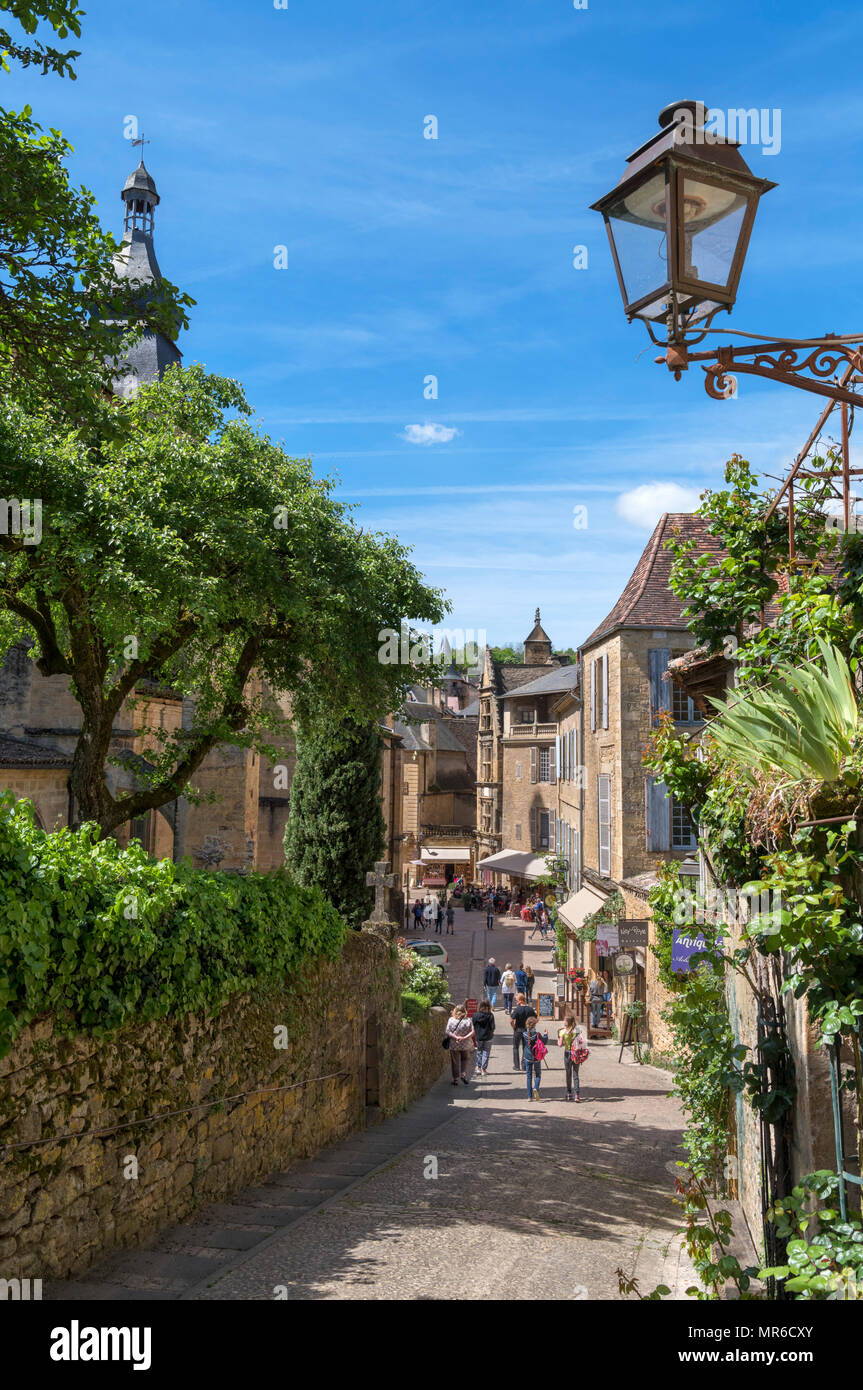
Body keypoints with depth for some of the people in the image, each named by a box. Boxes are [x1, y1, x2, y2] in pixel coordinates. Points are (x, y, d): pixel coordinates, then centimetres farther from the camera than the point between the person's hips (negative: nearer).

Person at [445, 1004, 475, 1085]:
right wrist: (465, 1037, -17)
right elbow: (472, 1031, -12)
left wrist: (456, 1037, -18)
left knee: (455, 1062, 11)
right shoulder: (468, 1020, -7)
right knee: (464, 1060, 23)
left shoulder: (451, 1020, -9)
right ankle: (463, 1074, 7)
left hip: (454, 1045, -1)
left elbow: (447, 1032, -14)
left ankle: (455, 1079, 16)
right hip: (465, 1045, 1)